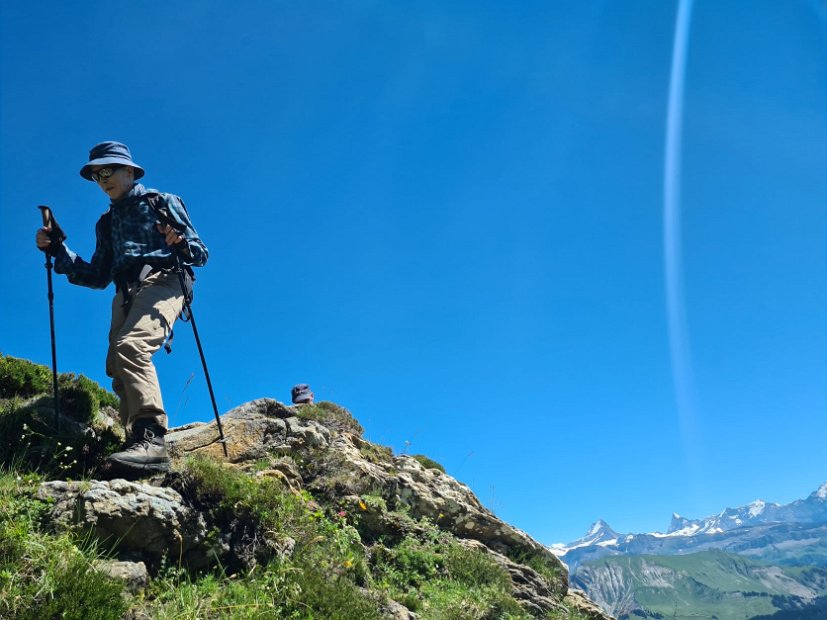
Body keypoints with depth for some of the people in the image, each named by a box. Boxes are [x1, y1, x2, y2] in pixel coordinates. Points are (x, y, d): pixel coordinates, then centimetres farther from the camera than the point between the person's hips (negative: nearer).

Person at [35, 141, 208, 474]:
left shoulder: (162, 202, 15)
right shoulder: (106, 222, 31)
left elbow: (200, 254, 7)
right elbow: (97, 277, 26)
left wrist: (181, 244, -16)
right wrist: (57, 250, 16)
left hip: (161, 280, -7)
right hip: (125, 293, 7)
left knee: (130, 346, -31)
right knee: (118, 367, -9)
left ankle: (151, 438, -42)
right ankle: (140, 446, -12)